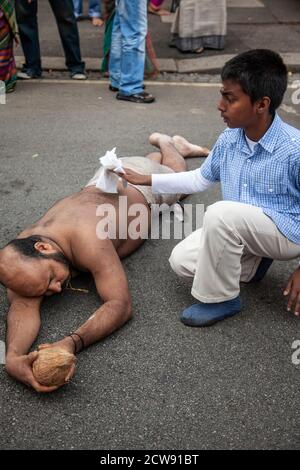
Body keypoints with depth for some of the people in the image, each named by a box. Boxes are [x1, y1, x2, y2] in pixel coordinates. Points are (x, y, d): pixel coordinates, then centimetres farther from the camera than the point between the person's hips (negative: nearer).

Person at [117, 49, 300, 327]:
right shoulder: (228, 140, -5)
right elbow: (201, 179, 11)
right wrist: (147, 180, 7)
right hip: (243, 232, 7)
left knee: (222, 213, -34)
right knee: (181, 261, -9)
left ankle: (220, 299, -13)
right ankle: (253, 261, 11)